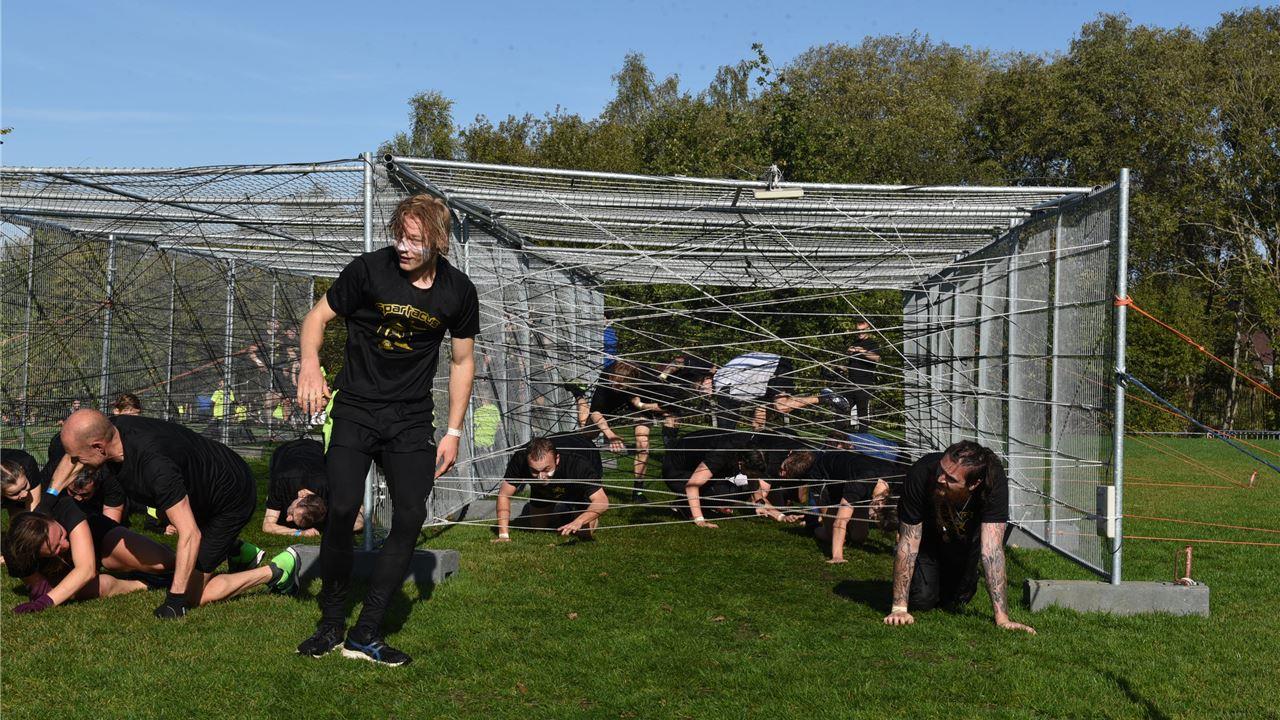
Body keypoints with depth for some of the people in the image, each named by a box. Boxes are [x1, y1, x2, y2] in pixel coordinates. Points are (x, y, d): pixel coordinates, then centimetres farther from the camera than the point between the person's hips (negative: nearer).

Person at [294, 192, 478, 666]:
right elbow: (317, 317, 0)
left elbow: (462, 363, 7)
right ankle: (331, 624, 5)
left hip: (411, 420, 2)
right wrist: (310, 365, -19)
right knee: (342, 508, -15)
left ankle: (366, 634, 4)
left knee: (410, 518, -6)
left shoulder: (458, 291, -4)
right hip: (355, 409, -2)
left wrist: (453, 432, 4)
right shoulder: (369, 270, -11)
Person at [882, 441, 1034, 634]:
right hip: (926, 531, -1)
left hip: (966, 537, 1)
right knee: (922, 600, -12)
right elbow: (908, 544, -33)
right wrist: (899, 608, -33)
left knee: (956, 602, -6)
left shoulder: (994, 482, -39)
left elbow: (991, 549, -39)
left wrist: (1002, 618, -43)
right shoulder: (920, 475, -40)